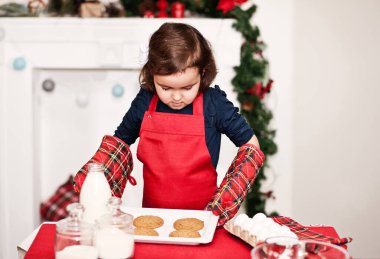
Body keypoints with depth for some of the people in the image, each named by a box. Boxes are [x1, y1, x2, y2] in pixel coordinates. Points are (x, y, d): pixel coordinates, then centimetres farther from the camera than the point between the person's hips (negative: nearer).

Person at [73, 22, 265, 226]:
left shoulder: (214, 104, -6)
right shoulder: (144, 102, 0)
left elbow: (251, 147, 1)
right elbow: (118, 143, 14)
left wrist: (222, 205, -10)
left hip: (201, 214, -3)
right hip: (153, 214, 4)